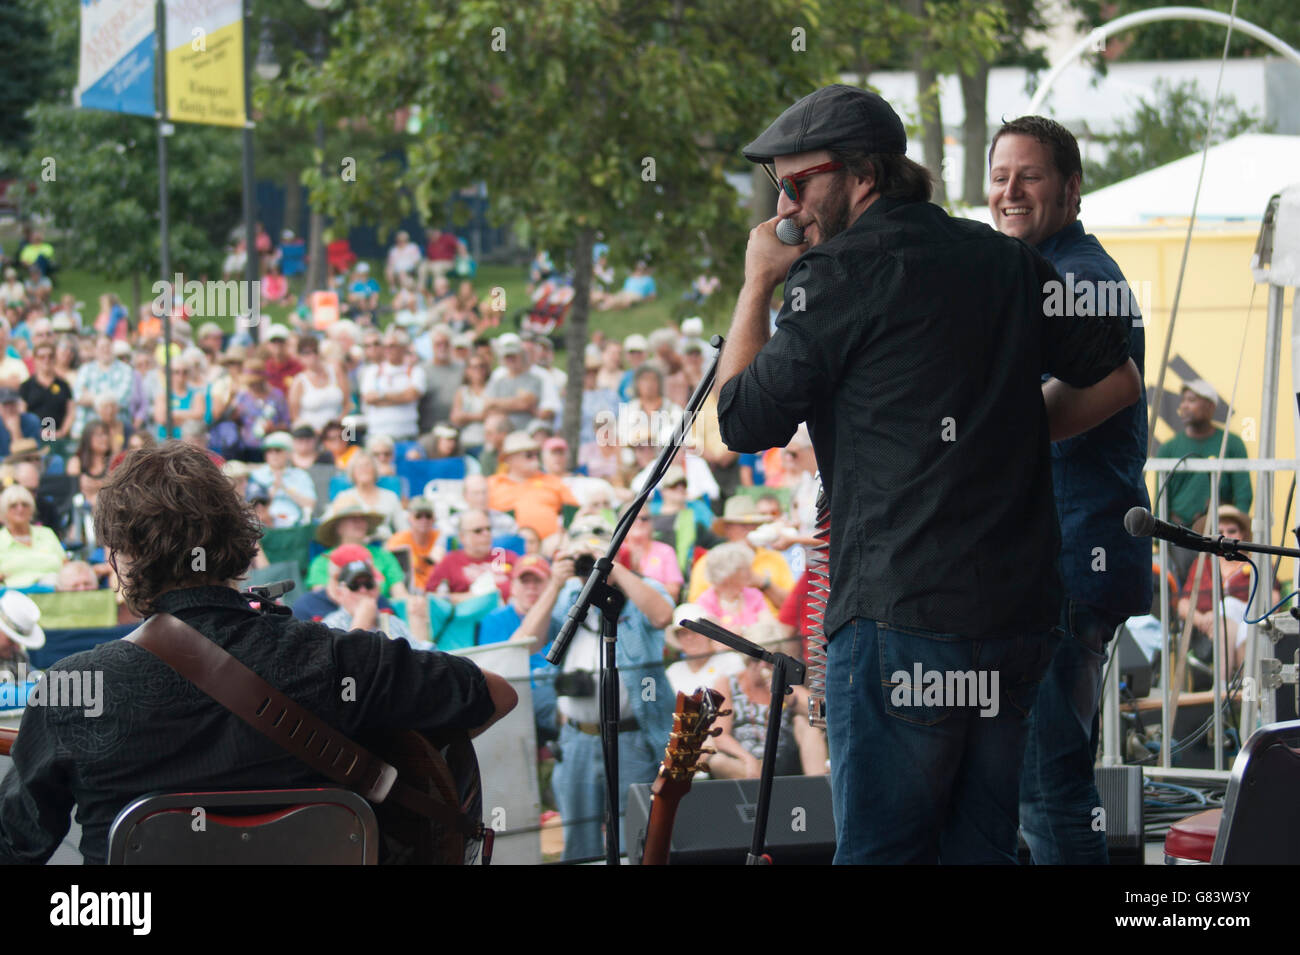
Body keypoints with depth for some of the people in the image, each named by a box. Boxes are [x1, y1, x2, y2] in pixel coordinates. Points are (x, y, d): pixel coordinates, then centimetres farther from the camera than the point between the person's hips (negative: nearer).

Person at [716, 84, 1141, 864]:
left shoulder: (838, 274, -7)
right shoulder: (1005, 260, 12)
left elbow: (745, 422, -3)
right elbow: (1117, 381, 18)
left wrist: (757, 285, 7)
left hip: (903, 618, -7)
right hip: (1022, 615, 7)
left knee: (881, 848, -1)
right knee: (983, 844, 12)